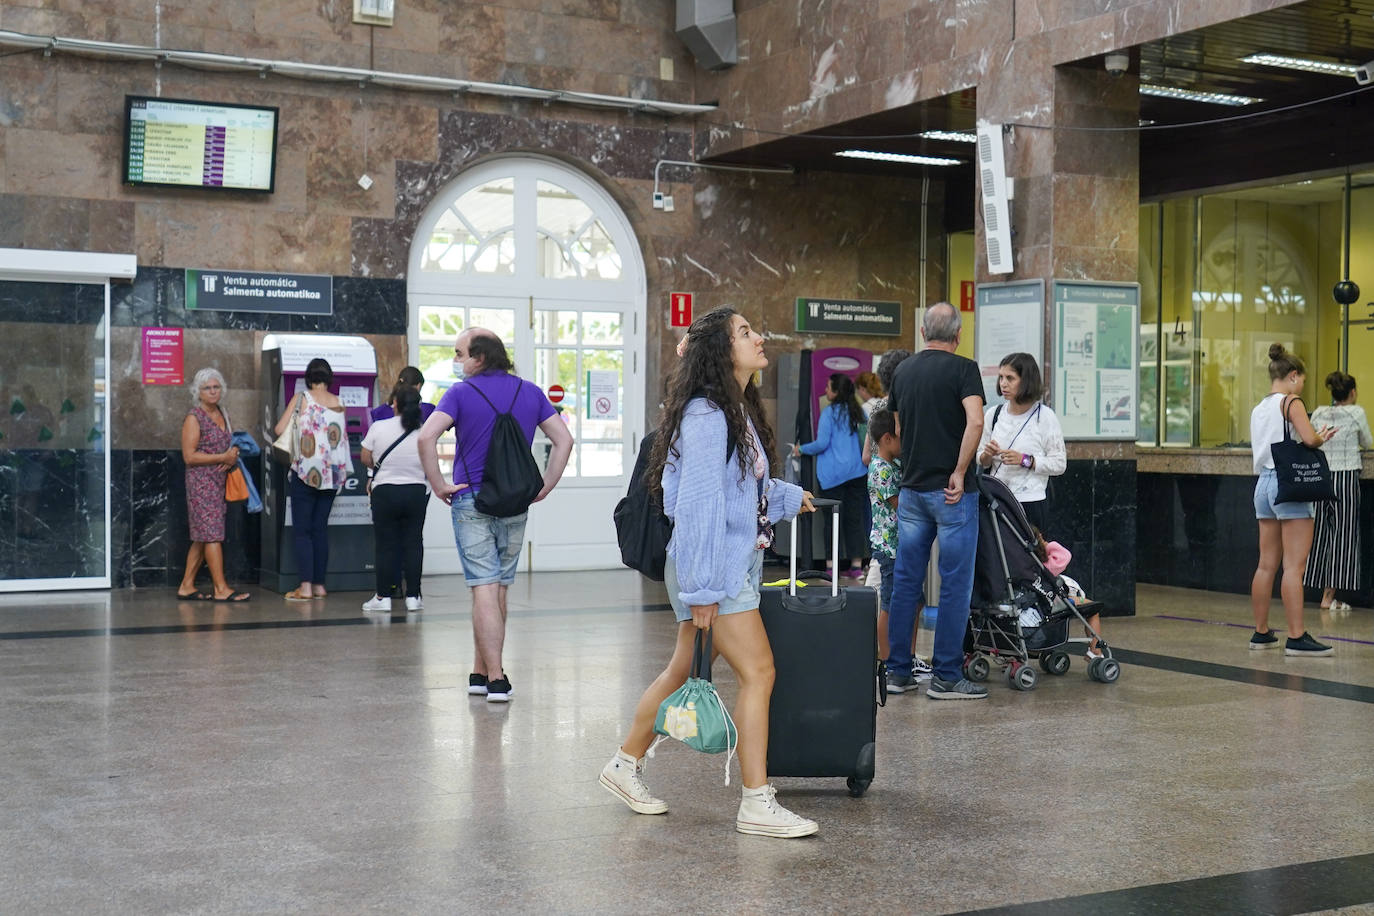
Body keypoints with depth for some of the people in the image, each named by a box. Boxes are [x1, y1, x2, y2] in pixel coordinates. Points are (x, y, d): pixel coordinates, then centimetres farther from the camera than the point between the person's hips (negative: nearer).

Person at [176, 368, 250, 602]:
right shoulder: (194, 418, -8)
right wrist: (223, 457, -15)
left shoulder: (222, 414, 15)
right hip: (201, 480, -8)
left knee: (203, 537, 8)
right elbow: (189, 456, -15)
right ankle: (221, 589, -11)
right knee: (212, 533, -10)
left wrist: (234, 454, 0)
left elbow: (231, 443, 24)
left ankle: (186, 586, 13)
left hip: (219, 481, 8)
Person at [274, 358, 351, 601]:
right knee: (321, 529, 11)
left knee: (302, 530, 0)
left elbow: (280, 429, -4)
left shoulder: (301, 399, -5)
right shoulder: (339, 403, 5)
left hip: (306, 472, -4)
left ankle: (306, 586, -6)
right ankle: (319, 585, 11)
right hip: (332, 473, 4)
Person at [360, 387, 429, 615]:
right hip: (417, 492, 1)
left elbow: (365, 459, 1)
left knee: (385, 545, 6)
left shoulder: (379, 427, -9)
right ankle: (412, 596, 8)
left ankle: (383, 597, 9)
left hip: (385, 491, -1)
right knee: (413, 543, 7)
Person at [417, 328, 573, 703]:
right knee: (500, 589, 14)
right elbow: (564, 439, 5)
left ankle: (495, 678, -9)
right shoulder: (530, 392, 8)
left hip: (472, 502, -4)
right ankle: (481, 672, 21)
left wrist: (439, 485, -10)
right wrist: (545, 486, 7)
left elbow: (426, 436, -19)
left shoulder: (462, 393, -5)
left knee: (484, 590, -4)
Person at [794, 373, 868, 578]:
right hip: (857, 471, 5)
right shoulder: (859, 412, 8)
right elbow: (865, 441, 14)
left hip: (833, 473, -5)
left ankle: (832, 566, 0)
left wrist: (801, 450, 4)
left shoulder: (829, 413, -9)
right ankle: (856, 565, 9)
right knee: (855, 517, 8)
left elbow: (822, 443, -11)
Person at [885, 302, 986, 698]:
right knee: (955, 584, 0)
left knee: (905, 582, 10)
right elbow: (975, 422, -23)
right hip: (952, 492, -6)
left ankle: (898, 671, 13)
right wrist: (960, 472, -16)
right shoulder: (963, 369, -8)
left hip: (911, 488, 6)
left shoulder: (903, 371, 10)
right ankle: (946, 676, 1)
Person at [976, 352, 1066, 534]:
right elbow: (982, 461, 16)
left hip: (1031, 502, -3)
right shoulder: (993, 414, 9)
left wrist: (1025, 460, -15)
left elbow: (1059, 464, -4)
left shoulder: (1045, 416, -3)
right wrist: (987, 455, -6)